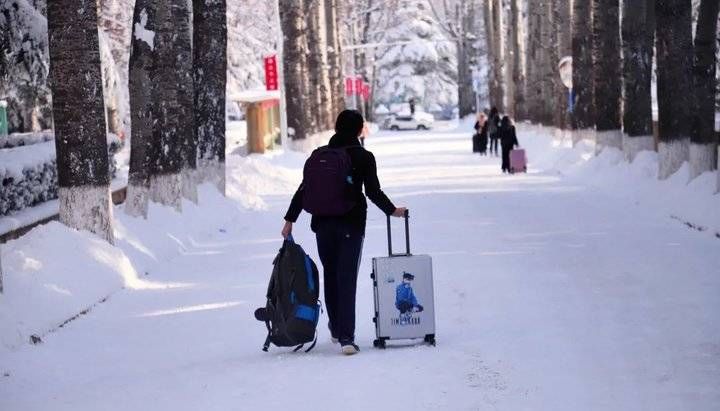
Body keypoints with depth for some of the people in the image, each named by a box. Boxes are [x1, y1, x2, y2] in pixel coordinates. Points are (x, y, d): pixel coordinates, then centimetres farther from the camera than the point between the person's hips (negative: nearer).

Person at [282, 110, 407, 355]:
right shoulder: (364, 157, -4)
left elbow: (304, 190, 4)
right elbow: (373, 192, -8)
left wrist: (290, 219, 8)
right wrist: (392, 211, 7)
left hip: (323, 224, 3)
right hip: (352, 224, -3)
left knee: (330, 275, 18)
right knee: (347, 279, -5)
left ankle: (336, 329, 28)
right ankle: (346, 337, -15)